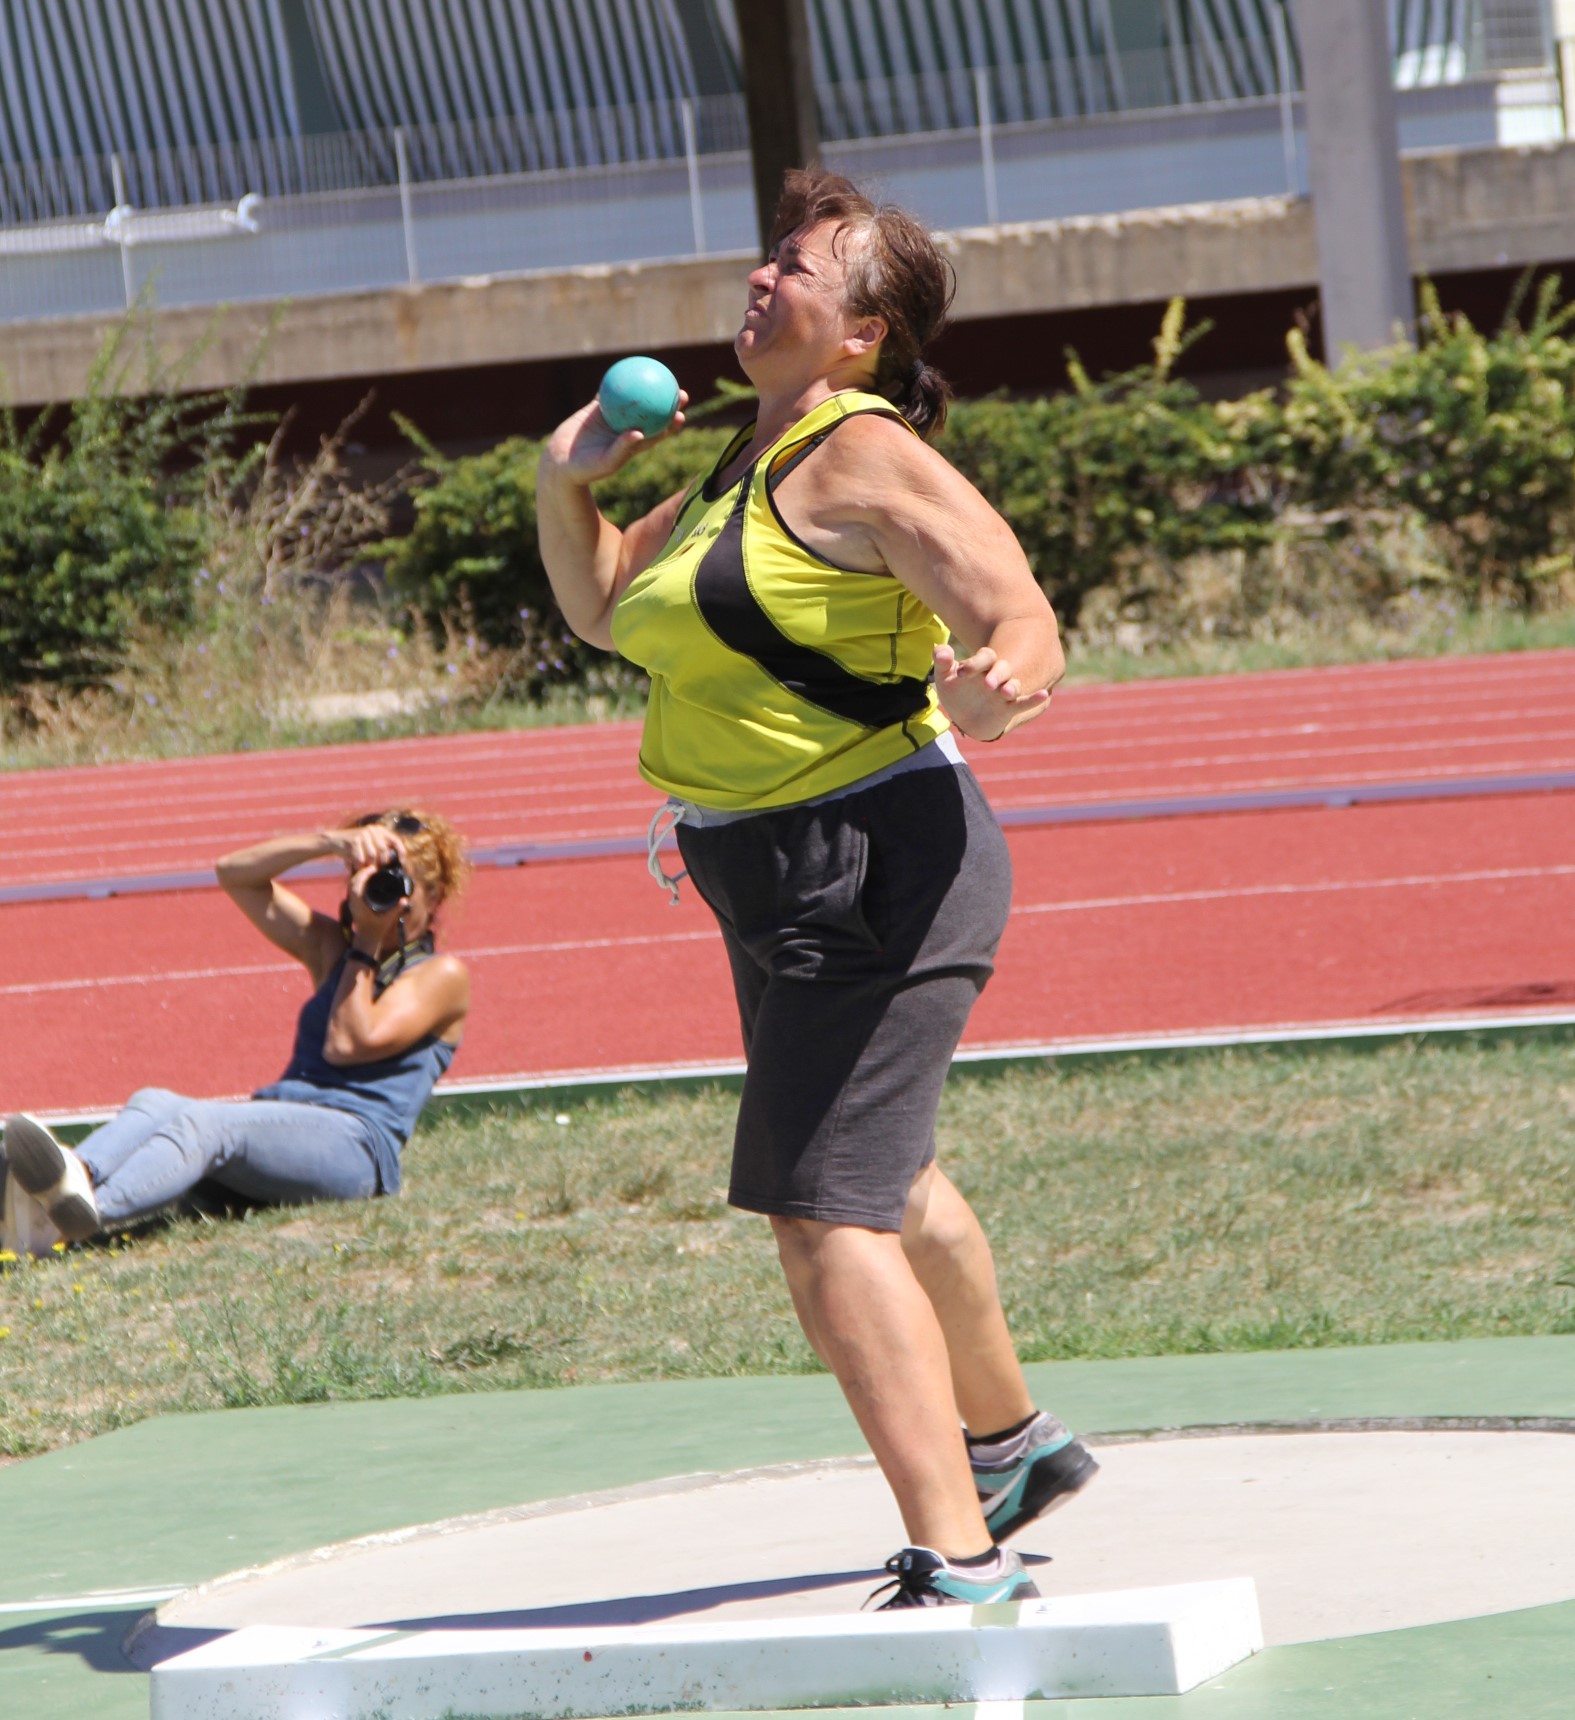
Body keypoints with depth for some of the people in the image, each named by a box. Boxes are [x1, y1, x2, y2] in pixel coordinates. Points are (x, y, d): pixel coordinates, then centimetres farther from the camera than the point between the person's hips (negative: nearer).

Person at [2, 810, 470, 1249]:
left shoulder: (441, 975, 10)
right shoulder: (331, 947, 28)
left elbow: (349, 1045, -4)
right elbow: (235, 873, 18)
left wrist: (367, 945, 2)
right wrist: (331, 842, 6)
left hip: (353, 1141, -6)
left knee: (207, 1123, -35)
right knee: (153, 1103, -25)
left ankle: (83, 1212, -63)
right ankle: (76, 1176, -60)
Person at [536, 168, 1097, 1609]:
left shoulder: (865, 460, -16)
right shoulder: (749, 465, 13)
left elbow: (1026, 628, -23)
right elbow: (606, 608, 24)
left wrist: (992, 691, -45)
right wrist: (564, 493, 6)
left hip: (873, 870, -11)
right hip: (785, 889, 11)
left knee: (826, 1217, -20)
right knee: (884, 1185, 29)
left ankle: (961, 1562, -23)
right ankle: (1009, 1437, 51)